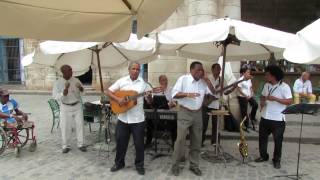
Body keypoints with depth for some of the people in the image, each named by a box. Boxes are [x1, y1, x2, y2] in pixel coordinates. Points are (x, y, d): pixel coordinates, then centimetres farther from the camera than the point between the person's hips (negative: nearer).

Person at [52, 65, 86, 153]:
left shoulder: (76, 80, -1)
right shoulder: (58, 83, -9)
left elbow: (82, 93, 6)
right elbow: (56, 97, -16)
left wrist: (80, 88, -17)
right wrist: (65, 89, -28)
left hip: (77, 105, 2)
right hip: (65, 107, -2)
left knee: (80, 125, 5)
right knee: (65, 127, 3)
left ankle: (81, 144, 18)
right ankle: (66, 146, 20)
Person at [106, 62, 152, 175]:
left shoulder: (144, 83, -1)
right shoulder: (121, 81, 1)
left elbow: (150, 102, 1)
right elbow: (108, 92, 2)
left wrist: (149, 97, -22)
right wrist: (118, 99, -14)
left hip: (138, 118, -1)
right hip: (123, 117, 1)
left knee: (139, 143, 7)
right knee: (120, 141, 12)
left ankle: (139, 165, 26)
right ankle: (119, 163, 32)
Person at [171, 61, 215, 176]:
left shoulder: (203, 82, 7)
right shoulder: (183, 79, -8)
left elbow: (213, 92, 2)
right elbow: (174, 94, -13)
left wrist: (206, 79, -5)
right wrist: (187, 94, -27)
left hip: (198, 113, 5)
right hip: (184, 113, -5)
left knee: (196, 141, 10)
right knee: (180, 139, -5)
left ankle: (194, 165, 24)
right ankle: (175, 165, 11)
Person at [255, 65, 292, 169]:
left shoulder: (284, 87, -12)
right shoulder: (266, 85, 7)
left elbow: (290, 101, -16)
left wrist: (275, 99, -24)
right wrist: (262, 102, -3)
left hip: (278, 119, -6)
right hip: (265, 117, 6)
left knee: (278, 140, 6)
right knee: (262, 138, 14)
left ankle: (277, 160, 22)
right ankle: (263, 156, 31)